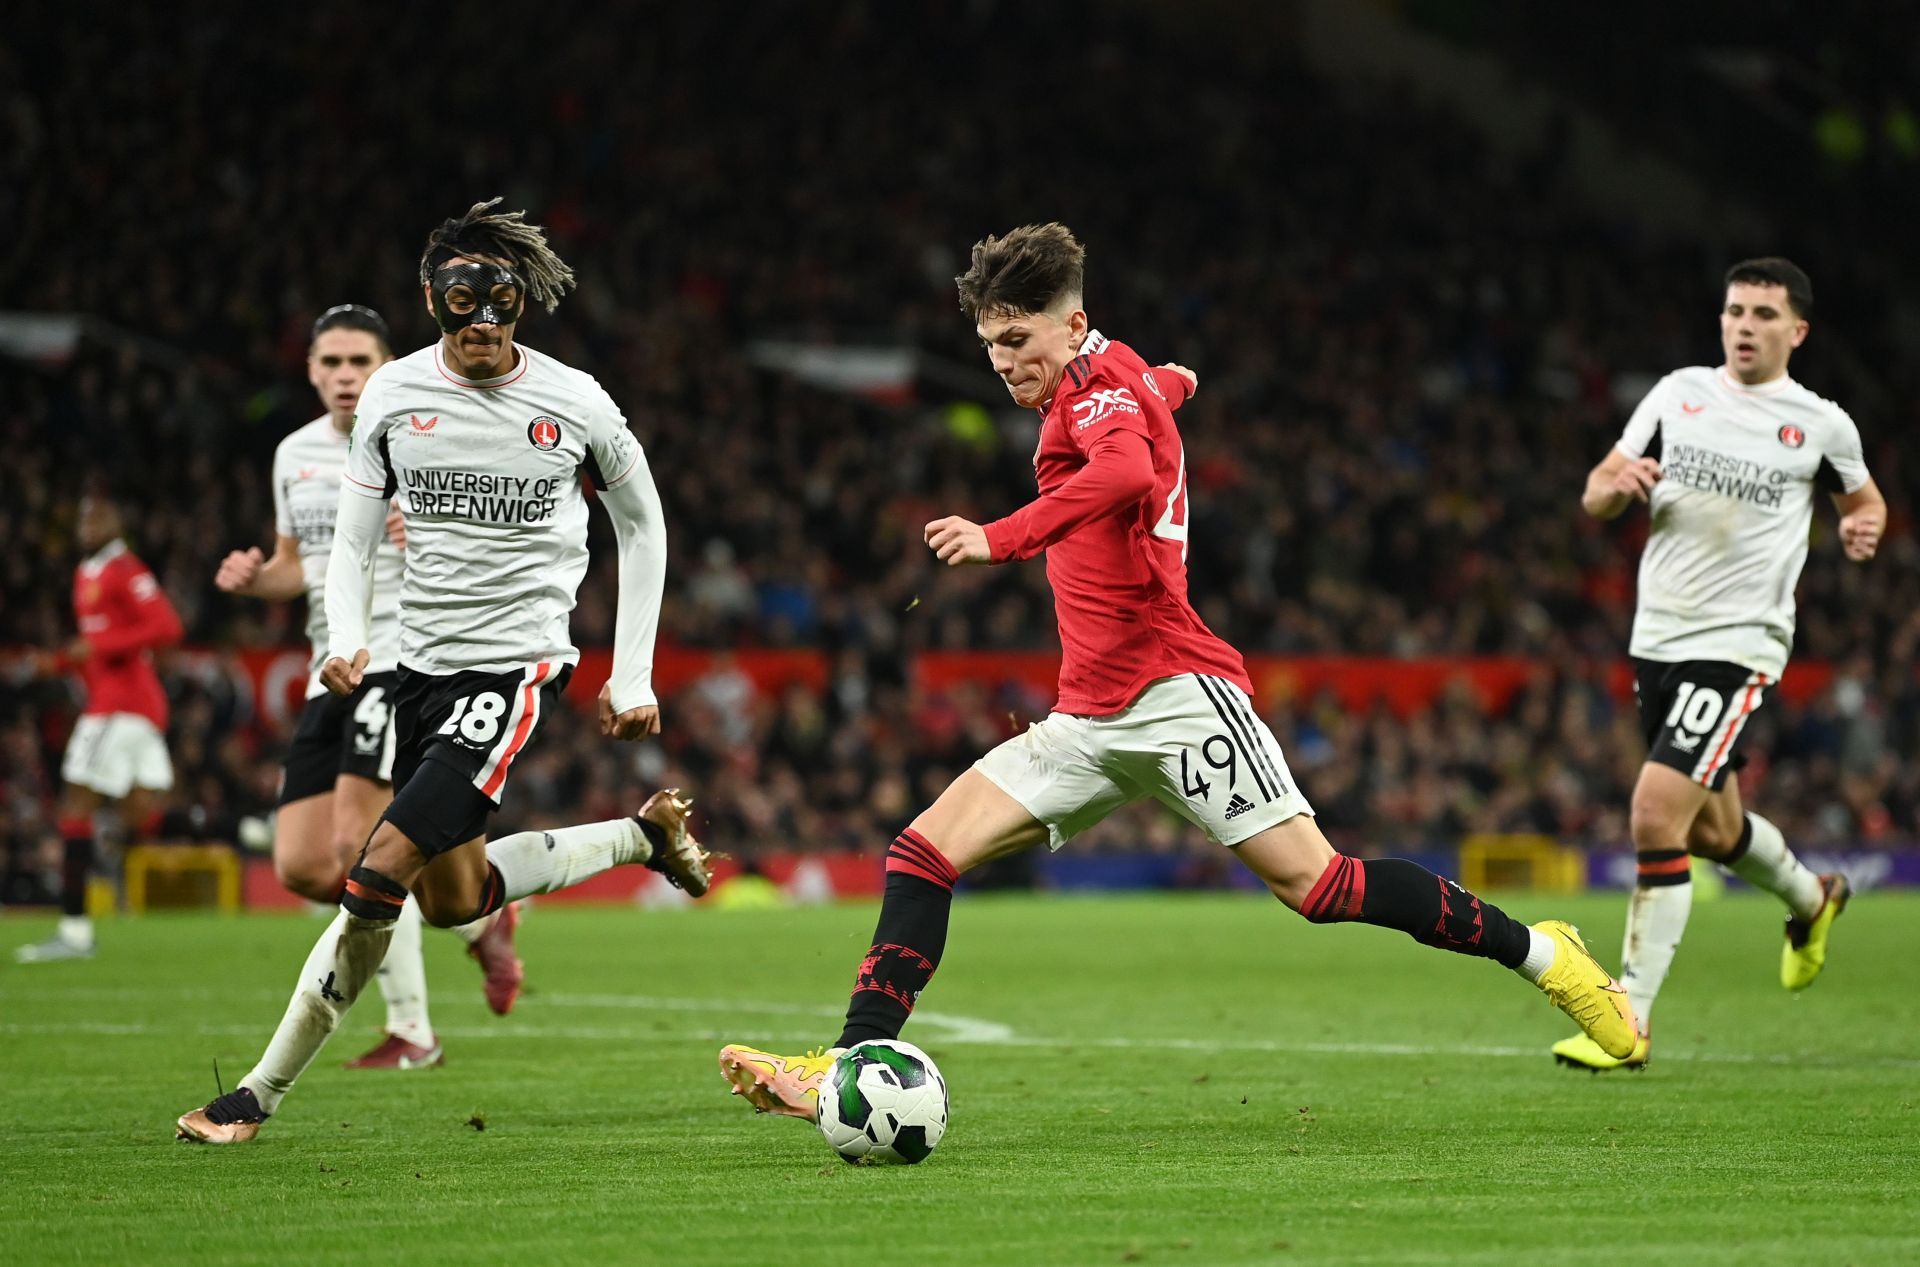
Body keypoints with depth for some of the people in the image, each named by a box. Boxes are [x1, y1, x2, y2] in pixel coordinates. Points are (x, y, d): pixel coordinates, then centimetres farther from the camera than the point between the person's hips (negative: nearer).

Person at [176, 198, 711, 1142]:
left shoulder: (575, 404, -6)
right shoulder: (394, 394, 0)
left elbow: (642, 526, 9)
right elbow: (354, 534, 7)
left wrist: (632, 678, 6)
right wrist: (346, 638, -13)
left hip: (519, 666, -5)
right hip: (422, 665, 5)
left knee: (382, 872, -17)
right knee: (452, 899, 12)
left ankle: (261, 1094, -7)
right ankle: (646, 833, 35)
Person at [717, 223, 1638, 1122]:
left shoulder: (1104, 378, -8)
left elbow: (1127, 471, -32)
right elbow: (1169, 385, 44)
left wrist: (1000, 538, -38)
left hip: (1175, 695, -9)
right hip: (1091, 720, 9)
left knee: (1316, 883, -12)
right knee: (924, 851, -4)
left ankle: (1539, 952, 2)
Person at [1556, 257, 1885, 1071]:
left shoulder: (1822, 426, -1)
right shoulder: (1678, 394, 7)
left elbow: (1864, 498, 18)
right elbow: (1594, 498, 8)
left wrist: (1863, 527, -6)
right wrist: (1617, 484, -15)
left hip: (1738, 645, -5)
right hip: (1657, 638, 5)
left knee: (1655, 819, -19)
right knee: (1712, 829, 20)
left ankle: (1629, 1021, -12)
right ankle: (1810, 899, 53)